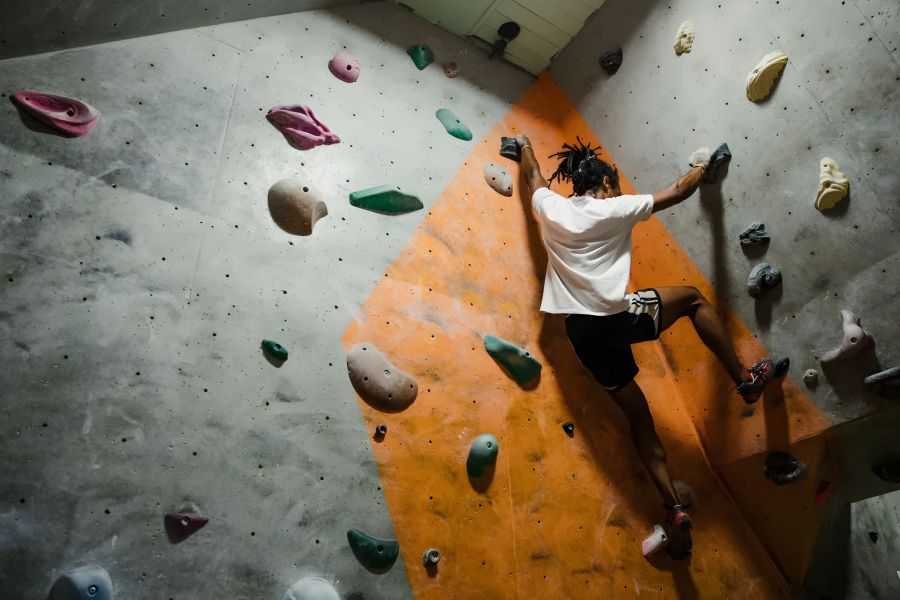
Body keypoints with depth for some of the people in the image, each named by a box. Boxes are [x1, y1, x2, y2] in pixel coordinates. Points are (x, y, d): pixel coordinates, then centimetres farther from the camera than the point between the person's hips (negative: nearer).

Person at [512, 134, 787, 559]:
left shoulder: (550, 209, 9)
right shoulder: (614, 209, -1)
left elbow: (533, 176, 31)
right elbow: (674, 194, 10)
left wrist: (525, 146, 50)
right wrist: (701, 168, 30)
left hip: (583, 332, 5)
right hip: (619, 317, -5)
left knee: (637, 415, 16)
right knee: (692, 298, 21)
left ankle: (675, 509, 14)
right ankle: (745, 379, 21)